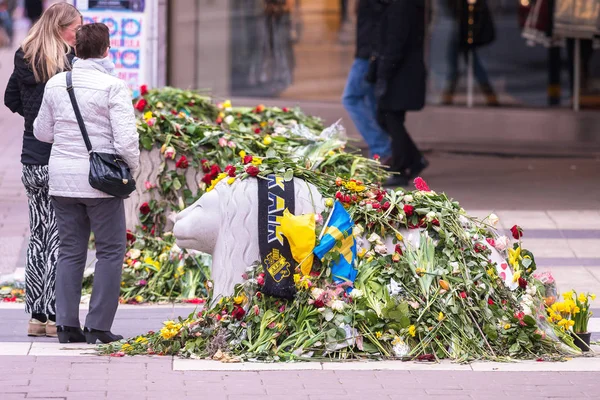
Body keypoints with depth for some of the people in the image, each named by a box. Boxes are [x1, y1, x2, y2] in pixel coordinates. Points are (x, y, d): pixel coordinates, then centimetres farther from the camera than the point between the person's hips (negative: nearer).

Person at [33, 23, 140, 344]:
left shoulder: (55, 84, 3)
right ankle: (99, 326, 2)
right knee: (110, 251, 6)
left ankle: (67, 325, 8)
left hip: (61, 176, 5)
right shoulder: (112, 86, -12)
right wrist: (132, 166, 2)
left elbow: (42, 131, 14)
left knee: (70, 251, 12)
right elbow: (126, 137, -16)